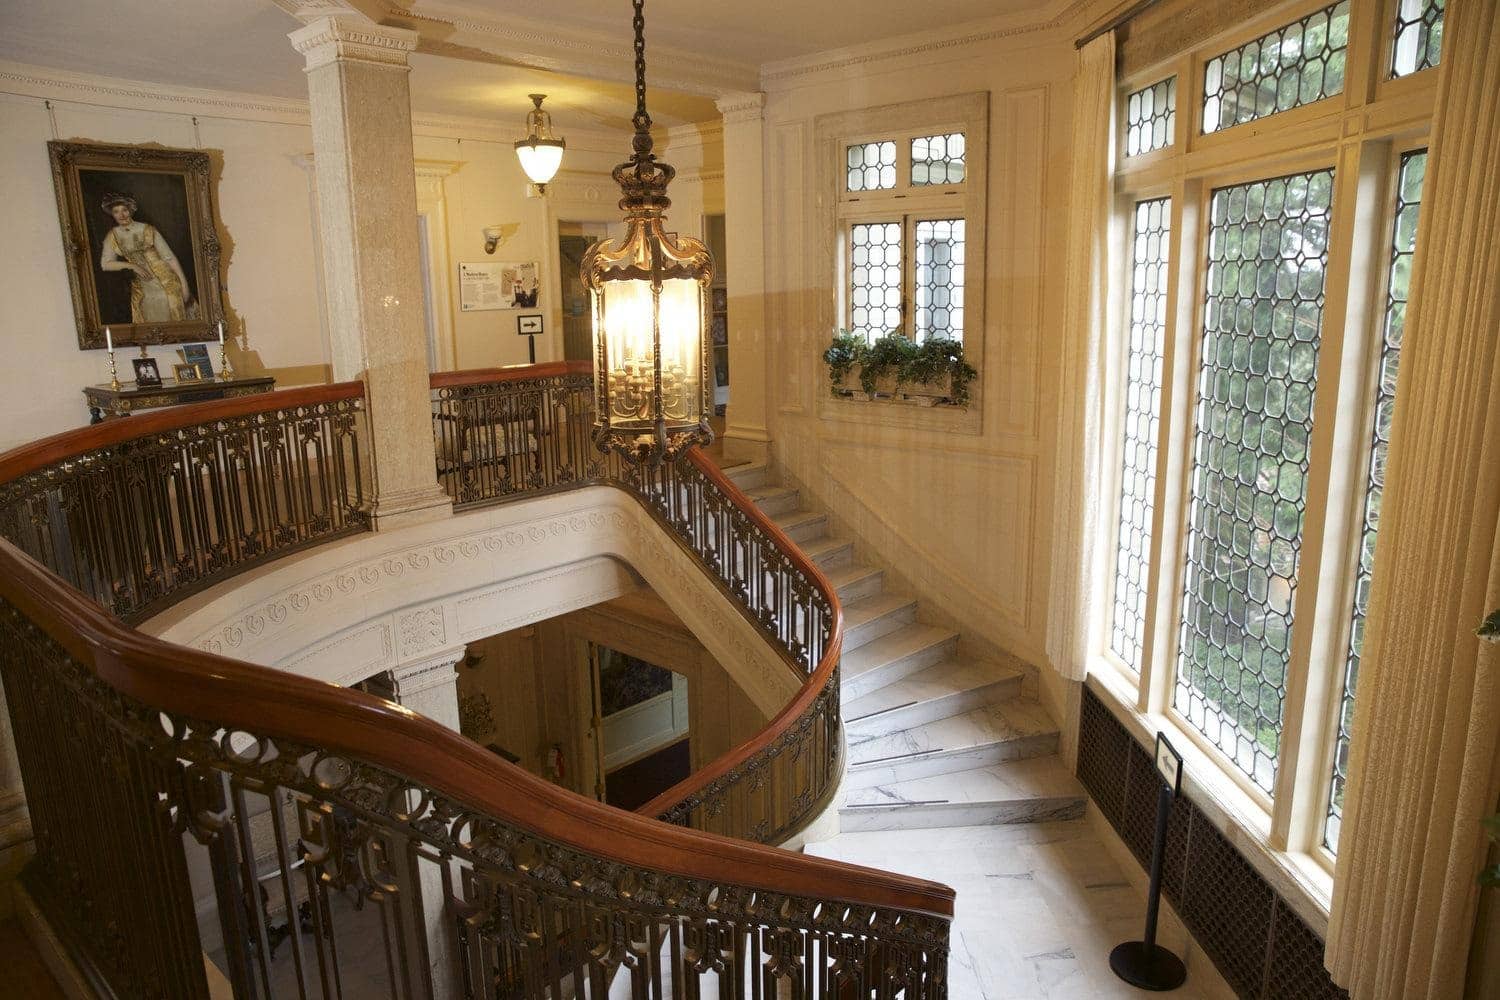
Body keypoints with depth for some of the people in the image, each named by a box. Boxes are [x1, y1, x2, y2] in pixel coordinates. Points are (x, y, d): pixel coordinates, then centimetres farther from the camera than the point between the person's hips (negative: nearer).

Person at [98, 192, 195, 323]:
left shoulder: (147, 229, -2)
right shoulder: (112, 236, 6)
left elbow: (169, 257, -4)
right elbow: (105, 264, 4)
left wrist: (184, 283, -10)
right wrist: (131, 266, -10)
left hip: (165, 283, -2)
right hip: (142, 290, 3)